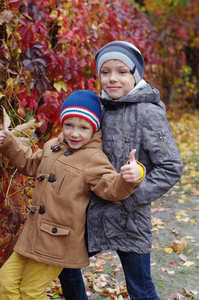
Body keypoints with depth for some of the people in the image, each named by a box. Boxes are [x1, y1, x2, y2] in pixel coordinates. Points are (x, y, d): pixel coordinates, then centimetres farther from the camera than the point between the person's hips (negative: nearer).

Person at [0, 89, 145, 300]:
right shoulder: (52, 146, 8)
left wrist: (132, 176, -41)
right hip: (33, 233, 7)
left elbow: (111, 189, -22)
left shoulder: (94, 159, -14)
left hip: (58, 241, -7)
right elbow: (30, 164, 25)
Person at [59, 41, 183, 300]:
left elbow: (171, 168, -17)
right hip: (94, 212, 7)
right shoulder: (103, 107, 5)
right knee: (66, 265, 20)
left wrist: (128, 198, -19)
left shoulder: (148, 112, -15)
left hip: (128, 219, -6)